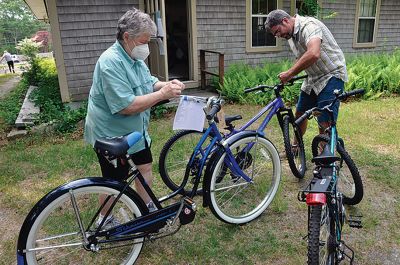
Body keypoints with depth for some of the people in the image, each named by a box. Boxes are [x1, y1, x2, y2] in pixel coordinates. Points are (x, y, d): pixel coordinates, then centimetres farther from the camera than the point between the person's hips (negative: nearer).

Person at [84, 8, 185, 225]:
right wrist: (163, 94, -29)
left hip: (135, 130, 9)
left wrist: (167, 84, -8)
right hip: (112, 134, -9)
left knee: (145, 167, 17)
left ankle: (147, 208, 38)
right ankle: (105, 219, 31)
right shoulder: (111, 62, -27)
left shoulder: (135, 58, 4)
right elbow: (127, 106, -33)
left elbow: (148, 83, 13)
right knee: (115, 181, 7)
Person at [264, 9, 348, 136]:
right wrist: (289, 75, -1)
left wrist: (289, 73, -30)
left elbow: (313, 54, -38)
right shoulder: (291, 35, 8)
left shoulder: (309, 25, -21)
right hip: (313, 77, 9)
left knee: (325, 123, -15)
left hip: (331, 75, -9)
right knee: (300, 114, 15)